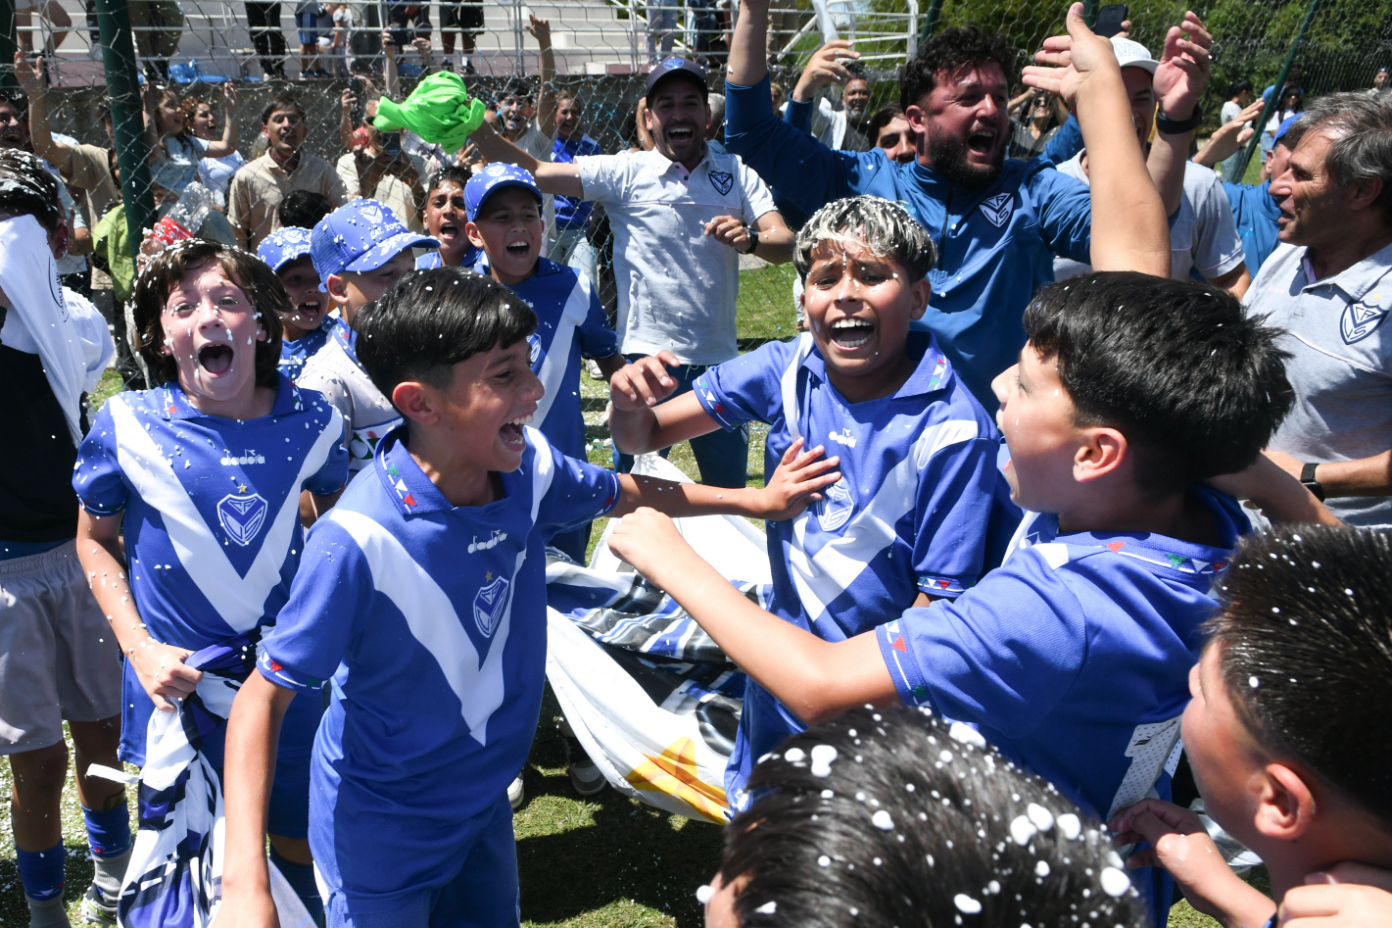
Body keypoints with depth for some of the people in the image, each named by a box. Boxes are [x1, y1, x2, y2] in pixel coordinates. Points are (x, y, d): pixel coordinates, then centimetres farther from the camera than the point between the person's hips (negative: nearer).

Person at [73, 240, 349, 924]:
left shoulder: (309, 420, -9)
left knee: (299, 846, 17)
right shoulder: (127, 425, -13)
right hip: (176, 680, -1)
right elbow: (96, 540, 2)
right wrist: (138, 648, -9)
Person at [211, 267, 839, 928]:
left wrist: (752, 499, 11)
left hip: (484, 806, 6)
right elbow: (264, 694, -26)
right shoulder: (358, 541, -32)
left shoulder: (528, 467, -14)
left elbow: (623, 494, 7)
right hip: (380, 841, -5)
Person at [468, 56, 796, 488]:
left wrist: (751, 238, -27)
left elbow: (785, 243, -5)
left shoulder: (737, 173, 5)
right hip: (646, 356, -2)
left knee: (731, 491, 15)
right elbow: (535, 173, -8)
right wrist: (477, 130, -23)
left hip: (718, 360, 2)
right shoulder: (626, 173, -2)